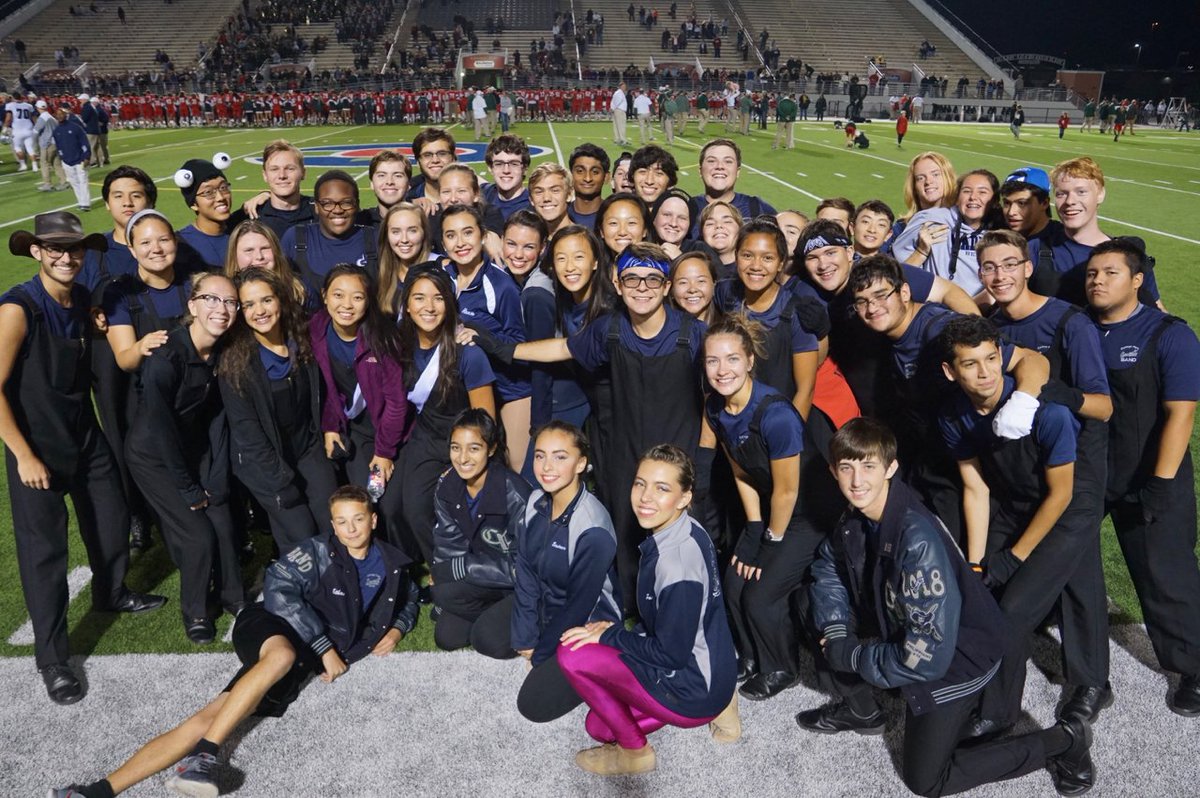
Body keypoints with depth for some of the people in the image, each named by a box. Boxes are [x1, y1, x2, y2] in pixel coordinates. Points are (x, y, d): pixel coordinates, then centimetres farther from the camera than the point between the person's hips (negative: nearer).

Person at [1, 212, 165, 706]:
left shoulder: (83, 300, -1)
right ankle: (51, 658, 17)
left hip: (87, 438, 6)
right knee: (44, 550, 2)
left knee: (113, 523, 18)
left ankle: (110, 595, 46)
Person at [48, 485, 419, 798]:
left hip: (305, 659, 3)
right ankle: (205, 754, -37)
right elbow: (278, 590, -18)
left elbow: (409, 597, 30)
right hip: (273, 629, -3)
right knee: (283, 655, -40)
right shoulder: (318, 552, -4)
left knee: (209, 717, -15)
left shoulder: (389, 563, 10)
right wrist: (324, 647, -21)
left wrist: (395, 630, 7)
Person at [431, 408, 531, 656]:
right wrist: (441, 572, -26)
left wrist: (454, 569, -21)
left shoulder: (514, 493, -27)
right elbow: (449, 550, -4)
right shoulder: (447, 487, -8)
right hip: (484, 582, 5)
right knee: (446, 636, -14)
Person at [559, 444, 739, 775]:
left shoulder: (676, 561, -30)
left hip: (693, 689, -9)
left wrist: (608, 635, -12)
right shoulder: (681, 532, -2)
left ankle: (634, 751, 5)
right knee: (599, 727, 21)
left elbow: (671, 653, -22)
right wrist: (618, 630, 1)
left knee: (573, 654, -15)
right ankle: (717, 706, 17)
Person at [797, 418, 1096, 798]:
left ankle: (1061, 741, 12)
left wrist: (851, 655, -22)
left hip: (956, 656, -7)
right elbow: (828, 567, 8)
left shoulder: (918, 539, -36)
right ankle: (860, 710, 27)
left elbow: (927, 656, -33)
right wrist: (835, 633, -7)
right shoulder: (856, 516, -12)